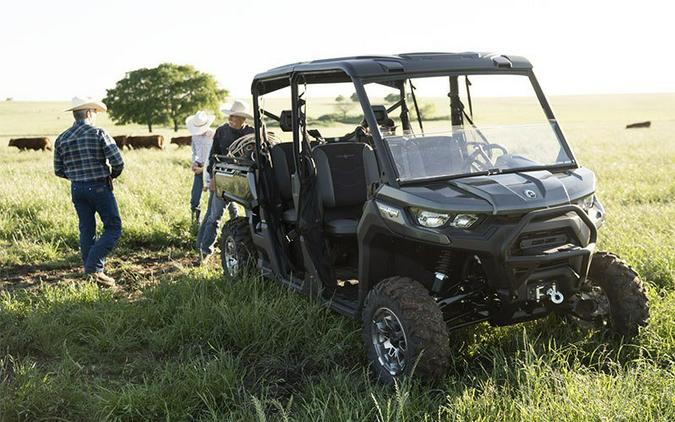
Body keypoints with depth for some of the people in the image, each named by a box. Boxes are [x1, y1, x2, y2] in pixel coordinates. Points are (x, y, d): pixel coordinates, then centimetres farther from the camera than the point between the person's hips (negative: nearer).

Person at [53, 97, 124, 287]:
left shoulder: (61, 139, 4)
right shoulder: (99, 133, -11)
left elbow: (59, 170, 8)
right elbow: (118, 163, -15)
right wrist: (112, 175, 6)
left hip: (77, 189, 6)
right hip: (100, 187, -6)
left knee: (86, 230, 13)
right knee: (113, 228, 3)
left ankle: (93, 273, 19)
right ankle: (94, 266, -9)